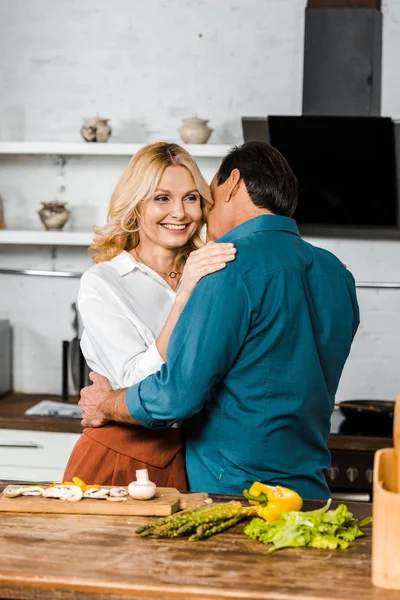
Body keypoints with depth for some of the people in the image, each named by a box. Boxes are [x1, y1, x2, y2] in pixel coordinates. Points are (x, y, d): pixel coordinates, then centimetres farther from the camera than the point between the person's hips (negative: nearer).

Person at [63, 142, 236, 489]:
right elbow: (140, 387, -18)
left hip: (191, 460, 4)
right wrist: (184, 296, -25)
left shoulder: (208, 278, 9)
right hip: (120, 460, -4)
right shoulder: (101, 284, -6)